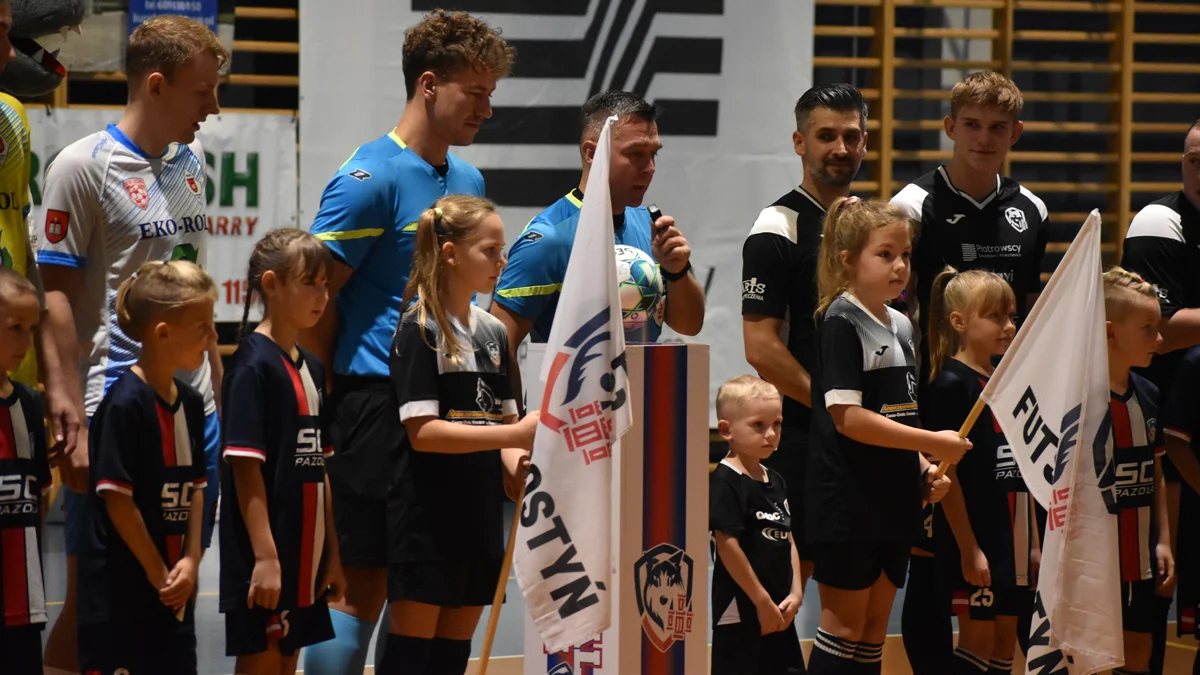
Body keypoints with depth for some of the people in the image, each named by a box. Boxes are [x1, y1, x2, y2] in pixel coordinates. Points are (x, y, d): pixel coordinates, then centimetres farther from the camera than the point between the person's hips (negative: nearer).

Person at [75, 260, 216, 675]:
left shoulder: (190, 402, 8)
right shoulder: (125, 404, -16)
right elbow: (117, 499, -16)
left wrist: (190, 560, -1)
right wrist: (158, 575, -11)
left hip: (173, 590, 8)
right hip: (119, 593, -8)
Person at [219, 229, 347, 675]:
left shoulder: (311, 368, 12)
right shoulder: (254, 366, -12)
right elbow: (245, 466, -17)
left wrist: (332, 553, 13)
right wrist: (265, 556, -21)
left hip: (303, 559, 8)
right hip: (264, 561, -8)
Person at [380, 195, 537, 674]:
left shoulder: (494, 333, 11)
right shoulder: (420, 331, -10)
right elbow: (422, 431, -18)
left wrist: (515, 463, -3)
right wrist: (512, 435, -22)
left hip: (479, 512, 7)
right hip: (427, 514, -7)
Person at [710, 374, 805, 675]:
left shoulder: (776, 481, 11)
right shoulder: (725, 482, -13)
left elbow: (788, 541, 13)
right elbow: (727, 546, -17)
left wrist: (795, 593, 1)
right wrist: (762, 601, -15)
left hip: (779, 611, 8)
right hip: (740, 613, -8)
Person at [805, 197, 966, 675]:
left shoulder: (901, 326, 12)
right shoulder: (841, 325, -12)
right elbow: (847, 418, -20)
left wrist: (924, 469, 4)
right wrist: (933, 443, -19)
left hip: (894, 500, 8)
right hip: (848, 502, -8)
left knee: (875, 624, 10)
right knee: (845, 623, -3)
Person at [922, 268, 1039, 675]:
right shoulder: (951, 385, -11)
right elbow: (945, 471, -14)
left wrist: (1034, 541, 13)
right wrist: (968, 547, -17)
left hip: (1012, 539, 8)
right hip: (974, 541, -8)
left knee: (1005, 640, 9)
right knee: (978, 638, -4)